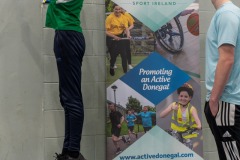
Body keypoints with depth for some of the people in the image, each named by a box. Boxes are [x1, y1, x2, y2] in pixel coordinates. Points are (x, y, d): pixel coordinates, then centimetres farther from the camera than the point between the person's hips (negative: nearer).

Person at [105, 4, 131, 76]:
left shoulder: (123, 17, 0)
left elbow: (126, 28, -6)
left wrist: (128, 35, -27)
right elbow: (106, 31, -13)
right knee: (113, 55, 6)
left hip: (120, 37, 3)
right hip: (111, 38, -3)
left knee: (124, 55, -3)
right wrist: (114, 36, -24)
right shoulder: (110, 17, -13)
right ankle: (112, 67, 37)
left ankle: (125, 71, 5)